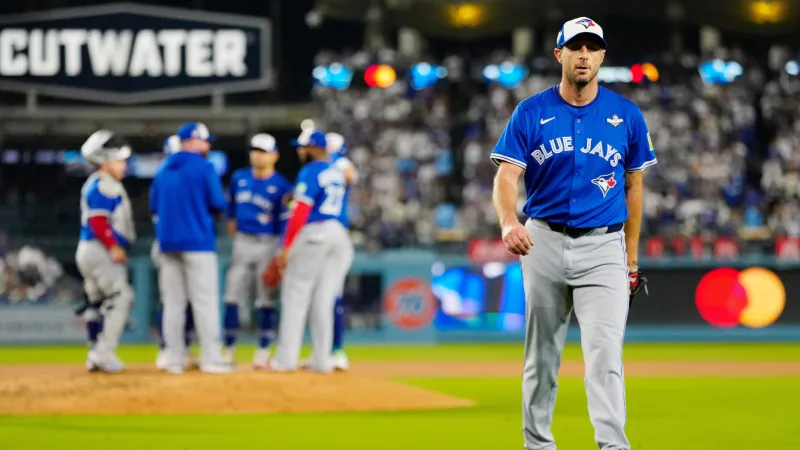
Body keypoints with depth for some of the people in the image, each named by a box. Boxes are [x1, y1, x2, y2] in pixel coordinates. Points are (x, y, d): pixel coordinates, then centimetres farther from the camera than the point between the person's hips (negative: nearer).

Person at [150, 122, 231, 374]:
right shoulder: (204, 168, -6)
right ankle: (211, 359, -6)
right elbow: (218, 204, -7)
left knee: (173, 304, 7)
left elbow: (154, 207, 14)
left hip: (167, 243, 6)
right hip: (198, 241, -5)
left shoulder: (163, 170, 11)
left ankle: (174, 360, 6)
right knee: (205, 302, -4)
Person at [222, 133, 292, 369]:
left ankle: (263, 351, 5)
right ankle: (229, 350, 7)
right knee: (232, 297, 1)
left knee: (266, 300, 0)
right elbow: (230, 202, 28)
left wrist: (281, 255, -15)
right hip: (242, 243, 4)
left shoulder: (282, 186, -6)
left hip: (268, 244, -4)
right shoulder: (239, 178, 7)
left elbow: (285, 223, -9)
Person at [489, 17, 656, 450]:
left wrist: (631, 253, 10)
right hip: (544, 243, 1)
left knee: (604, 352, -14)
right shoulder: (530, 113, -1)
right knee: (542, 353, 11)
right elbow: (506, 176, -10)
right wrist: (509, 222, -31)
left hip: (603, 248, -1)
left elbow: (633, 184, 11)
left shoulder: (627, 115, 2)